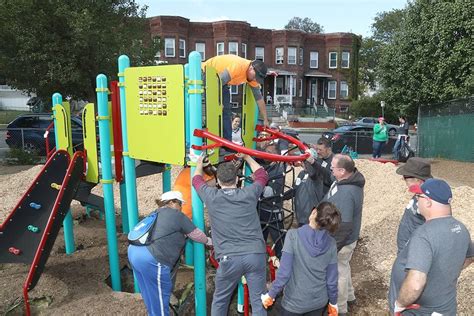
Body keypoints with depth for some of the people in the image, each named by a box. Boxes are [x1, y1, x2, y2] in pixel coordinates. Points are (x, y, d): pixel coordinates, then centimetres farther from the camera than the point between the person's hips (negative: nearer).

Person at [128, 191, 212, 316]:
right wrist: (208, 241, 24)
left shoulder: (157, 214, 22)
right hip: (150, 260, -9)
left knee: (150, 292, 25)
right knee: (160, 293, 10)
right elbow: (197, 234, 7)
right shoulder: (177, 216, -3)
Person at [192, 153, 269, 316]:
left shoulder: (212, 197, 1)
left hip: (230, 258, -1)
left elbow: (196, 180, 22)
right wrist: (247, 157, 35)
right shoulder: (249, 193, 3)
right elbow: (262, 175, 24)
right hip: (256, 255, 1)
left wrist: (199, 164, 42)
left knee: (220, 301, 20)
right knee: (258, 301, 10)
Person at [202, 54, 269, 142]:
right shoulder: (237, 66, -35)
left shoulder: (253, 76, -9)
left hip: (221, 79, 8)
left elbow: (259, 97, -2)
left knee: (226, 110, 1)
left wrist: (265, 120, 1)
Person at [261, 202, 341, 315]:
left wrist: (270, 295, -6)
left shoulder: (293, 235, -20)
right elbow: (332, 279, -4)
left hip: (294, 302, -3)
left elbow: (284, 272, -20)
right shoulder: (331, 243, -10)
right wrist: (333, 302, 13)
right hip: (319, 301, 3)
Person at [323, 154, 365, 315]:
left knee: (338, 272, 12)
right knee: (343, 266, 30)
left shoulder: (346, 193, -36)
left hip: (341, 241, -10)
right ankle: (348, 294, 54)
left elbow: (344, 225, -32)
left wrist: (332, 246, -23)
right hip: (348, 238, 10)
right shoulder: (352, 179, -7)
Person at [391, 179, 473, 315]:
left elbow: (415, 285, -40)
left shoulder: (424, 234, -32)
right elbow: (468, 258, 18)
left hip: (421, 311, -7)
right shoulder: (461, 228, -4)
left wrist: (400, 303, -22)